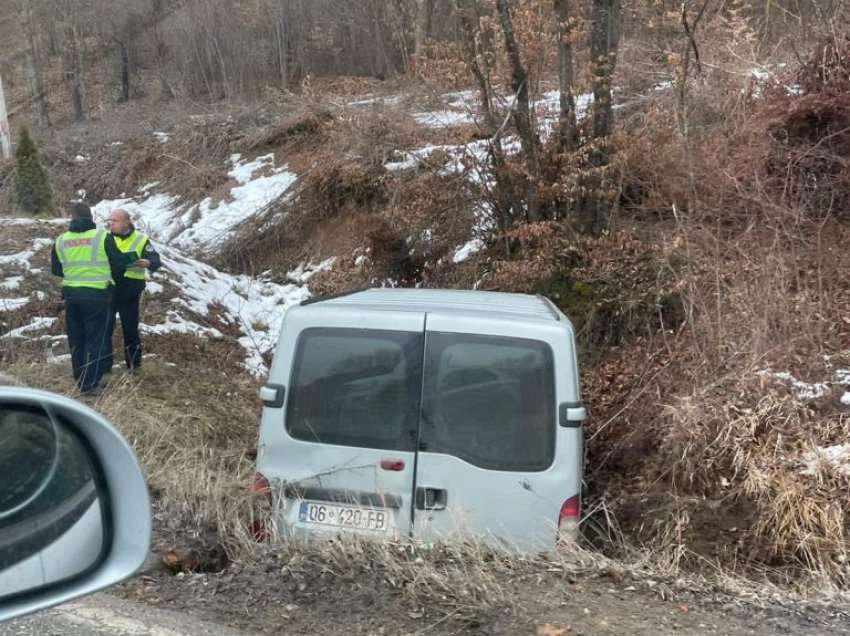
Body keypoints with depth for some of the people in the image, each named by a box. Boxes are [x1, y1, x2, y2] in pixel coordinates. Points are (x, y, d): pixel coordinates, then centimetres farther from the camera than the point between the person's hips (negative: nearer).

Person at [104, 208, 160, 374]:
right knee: (104, 329, 3)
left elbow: (156, 262, -13)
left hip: (130, 293, -2)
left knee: (130, 329, 7)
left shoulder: (141, 240, -3)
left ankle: (134, 364, 20)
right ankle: (104, 365, 12)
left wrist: (147, 263, -36)